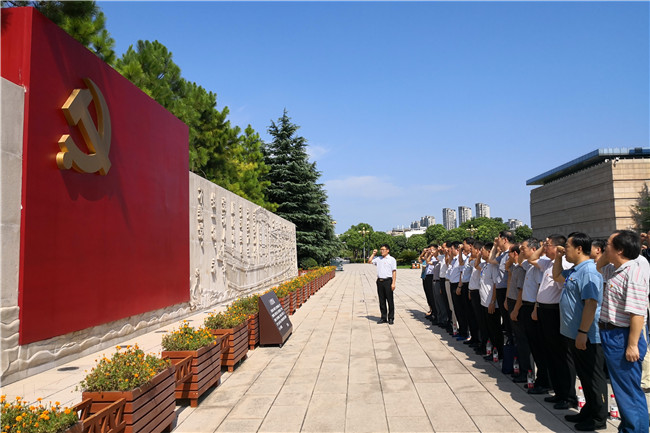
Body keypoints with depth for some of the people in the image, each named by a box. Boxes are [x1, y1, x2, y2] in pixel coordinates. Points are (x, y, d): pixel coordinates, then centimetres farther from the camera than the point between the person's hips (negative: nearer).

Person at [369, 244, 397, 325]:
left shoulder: (391, 259, 0)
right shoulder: (378, 259, 14)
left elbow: (394, 272, -4)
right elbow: (369, 261, 20)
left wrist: (393, 283, -12)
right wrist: (373, 254, 12)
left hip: (388, 281, -5)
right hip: (380, 281, 5)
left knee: (390, 300, 1)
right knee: (381, 300, 8)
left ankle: (391, 318, 8)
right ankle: (383, 317, 16)